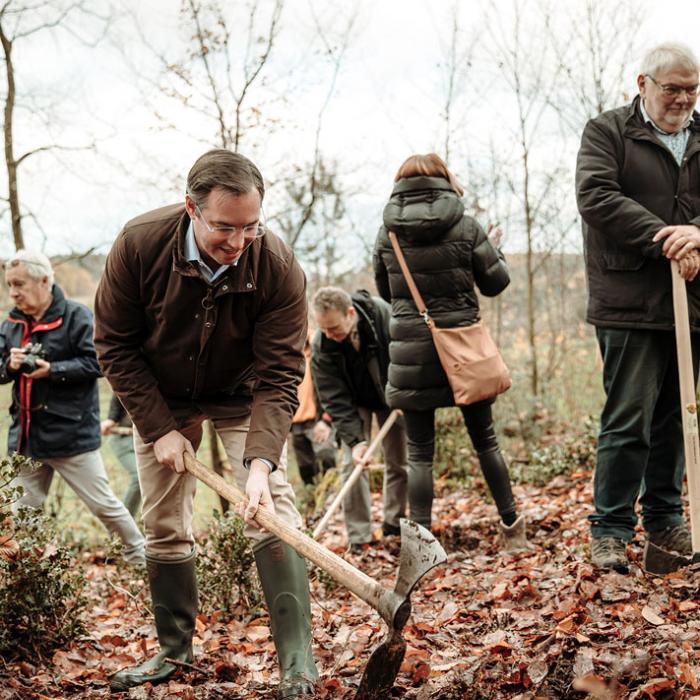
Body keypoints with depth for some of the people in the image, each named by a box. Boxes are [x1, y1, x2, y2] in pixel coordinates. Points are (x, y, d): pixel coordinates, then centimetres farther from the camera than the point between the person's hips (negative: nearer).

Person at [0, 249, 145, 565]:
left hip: (72, 432, -5)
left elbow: (96, 362, -15)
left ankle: (140, 559, 19)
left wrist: (53, 370, -21)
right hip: (25, 435, 6)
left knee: (104, 505, 3)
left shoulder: (76, 315, -9)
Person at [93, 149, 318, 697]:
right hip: (161, 398, 2)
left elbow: (279, 376, -27)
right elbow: (115, 345, -15)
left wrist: (260, 459, -40)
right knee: (164, 528, 6)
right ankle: (174, 650, 24)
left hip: (241, 396, -1)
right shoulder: (139, 245, -27)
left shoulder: (279, 267, -30)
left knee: (274, 513, -15)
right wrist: (159, 427, -18)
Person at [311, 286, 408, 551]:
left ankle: (394, 522, 20)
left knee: (398, 459, 3)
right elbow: (335, 400, -25)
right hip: (354, 403, -1)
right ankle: (359, 537, -7)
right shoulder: (320, 347, -28)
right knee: (353, 462, -12)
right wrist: (354, 439, -33)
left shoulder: (384, 315, -31)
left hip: (392, 397, 1)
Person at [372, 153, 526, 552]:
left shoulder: (387, 234, -1)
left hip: (411, 351, 0)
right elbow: (496, 283, 1)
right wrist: (493, 251, 20)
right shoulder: (466, 227, -6)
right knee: (485, 439, 15)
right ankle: (511, 524, 23)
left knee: (420, 452, 6)